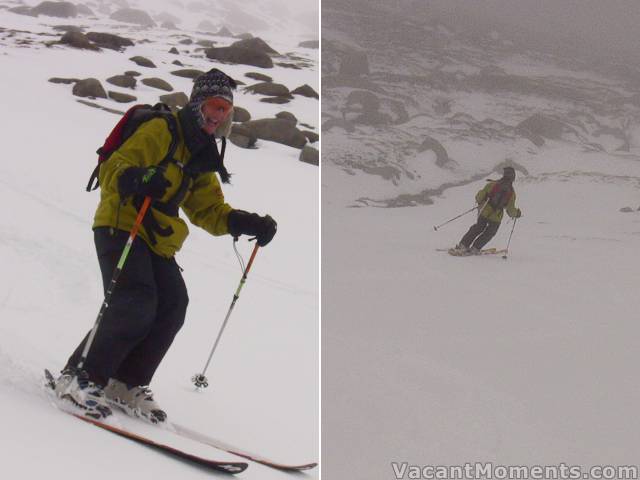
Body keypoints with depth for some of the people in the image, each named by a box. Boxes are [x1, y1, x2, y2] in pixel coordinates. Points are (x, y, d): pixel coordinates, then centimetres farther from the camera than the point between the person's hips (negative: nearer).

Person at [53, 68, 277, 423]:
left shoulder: (202, 158, 18)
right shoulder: (160, 131, -8)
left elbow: (209, 210, 20)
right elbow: (113, 169, -17)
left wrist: (250, 224, 5)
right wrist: (136, 179, -40)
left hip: (157, 241, 8)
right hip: (120, 226, -8)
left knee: (172, 307, -9)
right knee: (136, 304, -24)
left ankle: (126, 384, 1)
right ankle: (79, 376, -16)